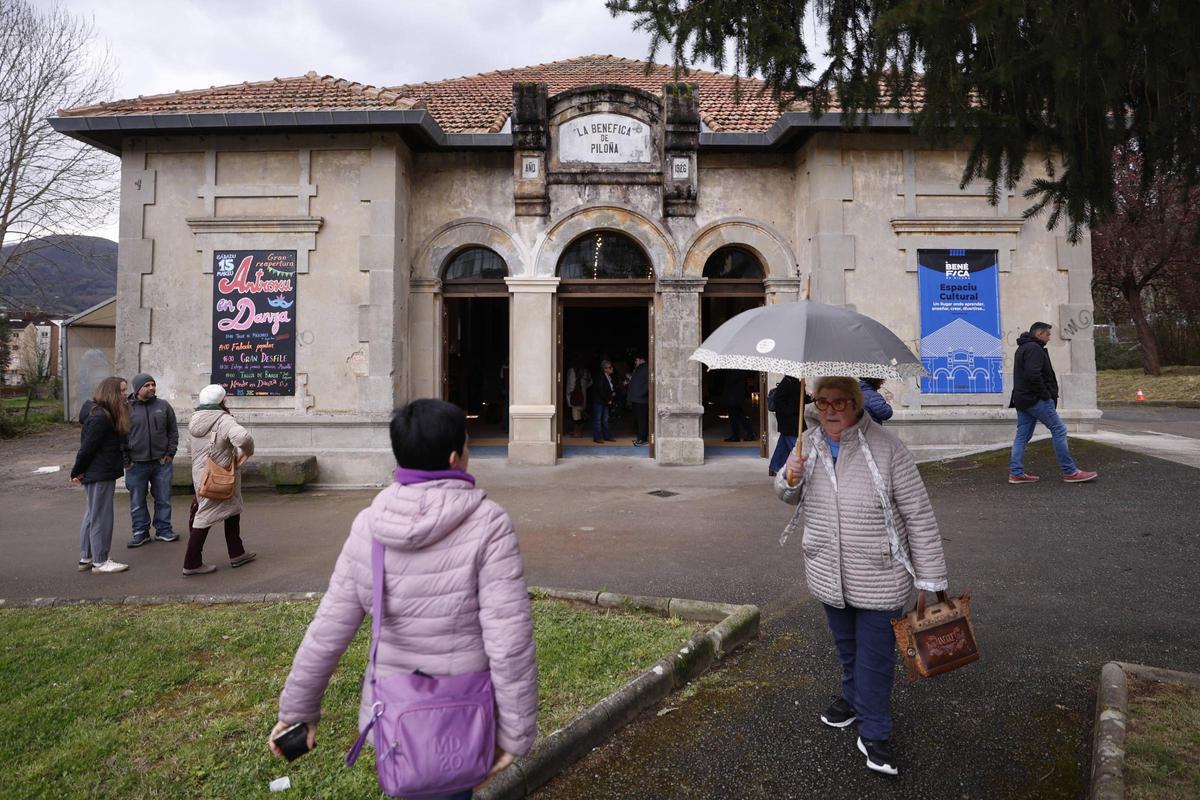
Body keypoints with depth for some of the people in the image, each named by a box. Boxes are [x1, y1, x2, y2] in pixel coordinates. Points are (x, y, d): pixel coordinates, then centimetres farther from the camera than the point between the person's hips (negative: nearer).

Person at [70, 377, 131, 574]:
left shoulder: (104, 414, 11)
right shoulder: (100, 417, -20)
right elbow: (87, 447, -19)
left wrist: (79, 471, 13)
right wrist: (77, 472, -9)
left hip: (98, 474, 10)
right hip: (100, 475, -10)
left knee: (92, 515, 16)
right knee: (101, 517, -1)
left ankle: (85, 559, 25)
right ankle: (100, 562, 7)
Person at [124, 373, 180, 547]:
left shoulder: (163, 405, 4)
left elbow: (173, 431, 9)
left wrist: (170, 453, 1)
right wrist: (125, 461, -3)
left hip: (162, 462, 2)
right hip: (136, 465, -2)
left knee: (163, 499, 9)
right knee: (137, 502, 8)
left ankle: (163, 530, 21)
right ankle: (140, 533, 20)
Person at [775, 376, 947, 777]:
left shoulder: (886, 448, -18)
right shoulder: (810, 443, -3)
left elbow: (919, 516, -13)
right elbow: (787, 495, 13)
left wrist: (931, 577, -11)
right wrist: (789, 478, -12)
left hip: (878, 580, -4)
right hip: (828, 576, 5)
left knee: (875, 656, 8)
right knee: (846, 646, 24)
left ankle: (874, 734, 26)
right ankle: (854, 698, 49)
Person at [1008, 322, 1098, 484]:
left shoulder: (1022, 348, 21)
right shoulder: (1034, 349, -12)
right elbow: (1032, 375, -25)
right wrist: (1046, 394, -16)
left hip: (1022, 400, 10)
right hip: (1036, 399, -10)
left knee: (1022, 436, 7)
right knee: (1059, 430, -4)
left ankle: (1016, 473, 6)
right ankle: (1070, 472, 0)